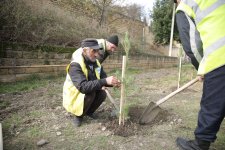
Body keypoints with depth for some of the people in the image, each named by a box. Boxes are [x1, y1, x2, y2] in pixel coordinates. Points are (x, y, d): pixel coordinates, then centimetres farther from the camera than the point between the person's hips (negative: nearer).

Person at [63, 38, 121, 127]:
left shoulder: (96, 63, -4)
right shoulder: (75, 65, -28)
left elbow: (103, 78, -2)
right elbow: (83, 87, -41)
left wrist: (112, 83, -25)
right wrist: (105, 81, -45)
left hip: (86, 95, 7)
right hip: (73, 98, -6)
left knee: (102, 94, -16)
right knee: (90, 92, -31)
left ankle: (89, 111, 10)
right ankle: (79, 115, -6)